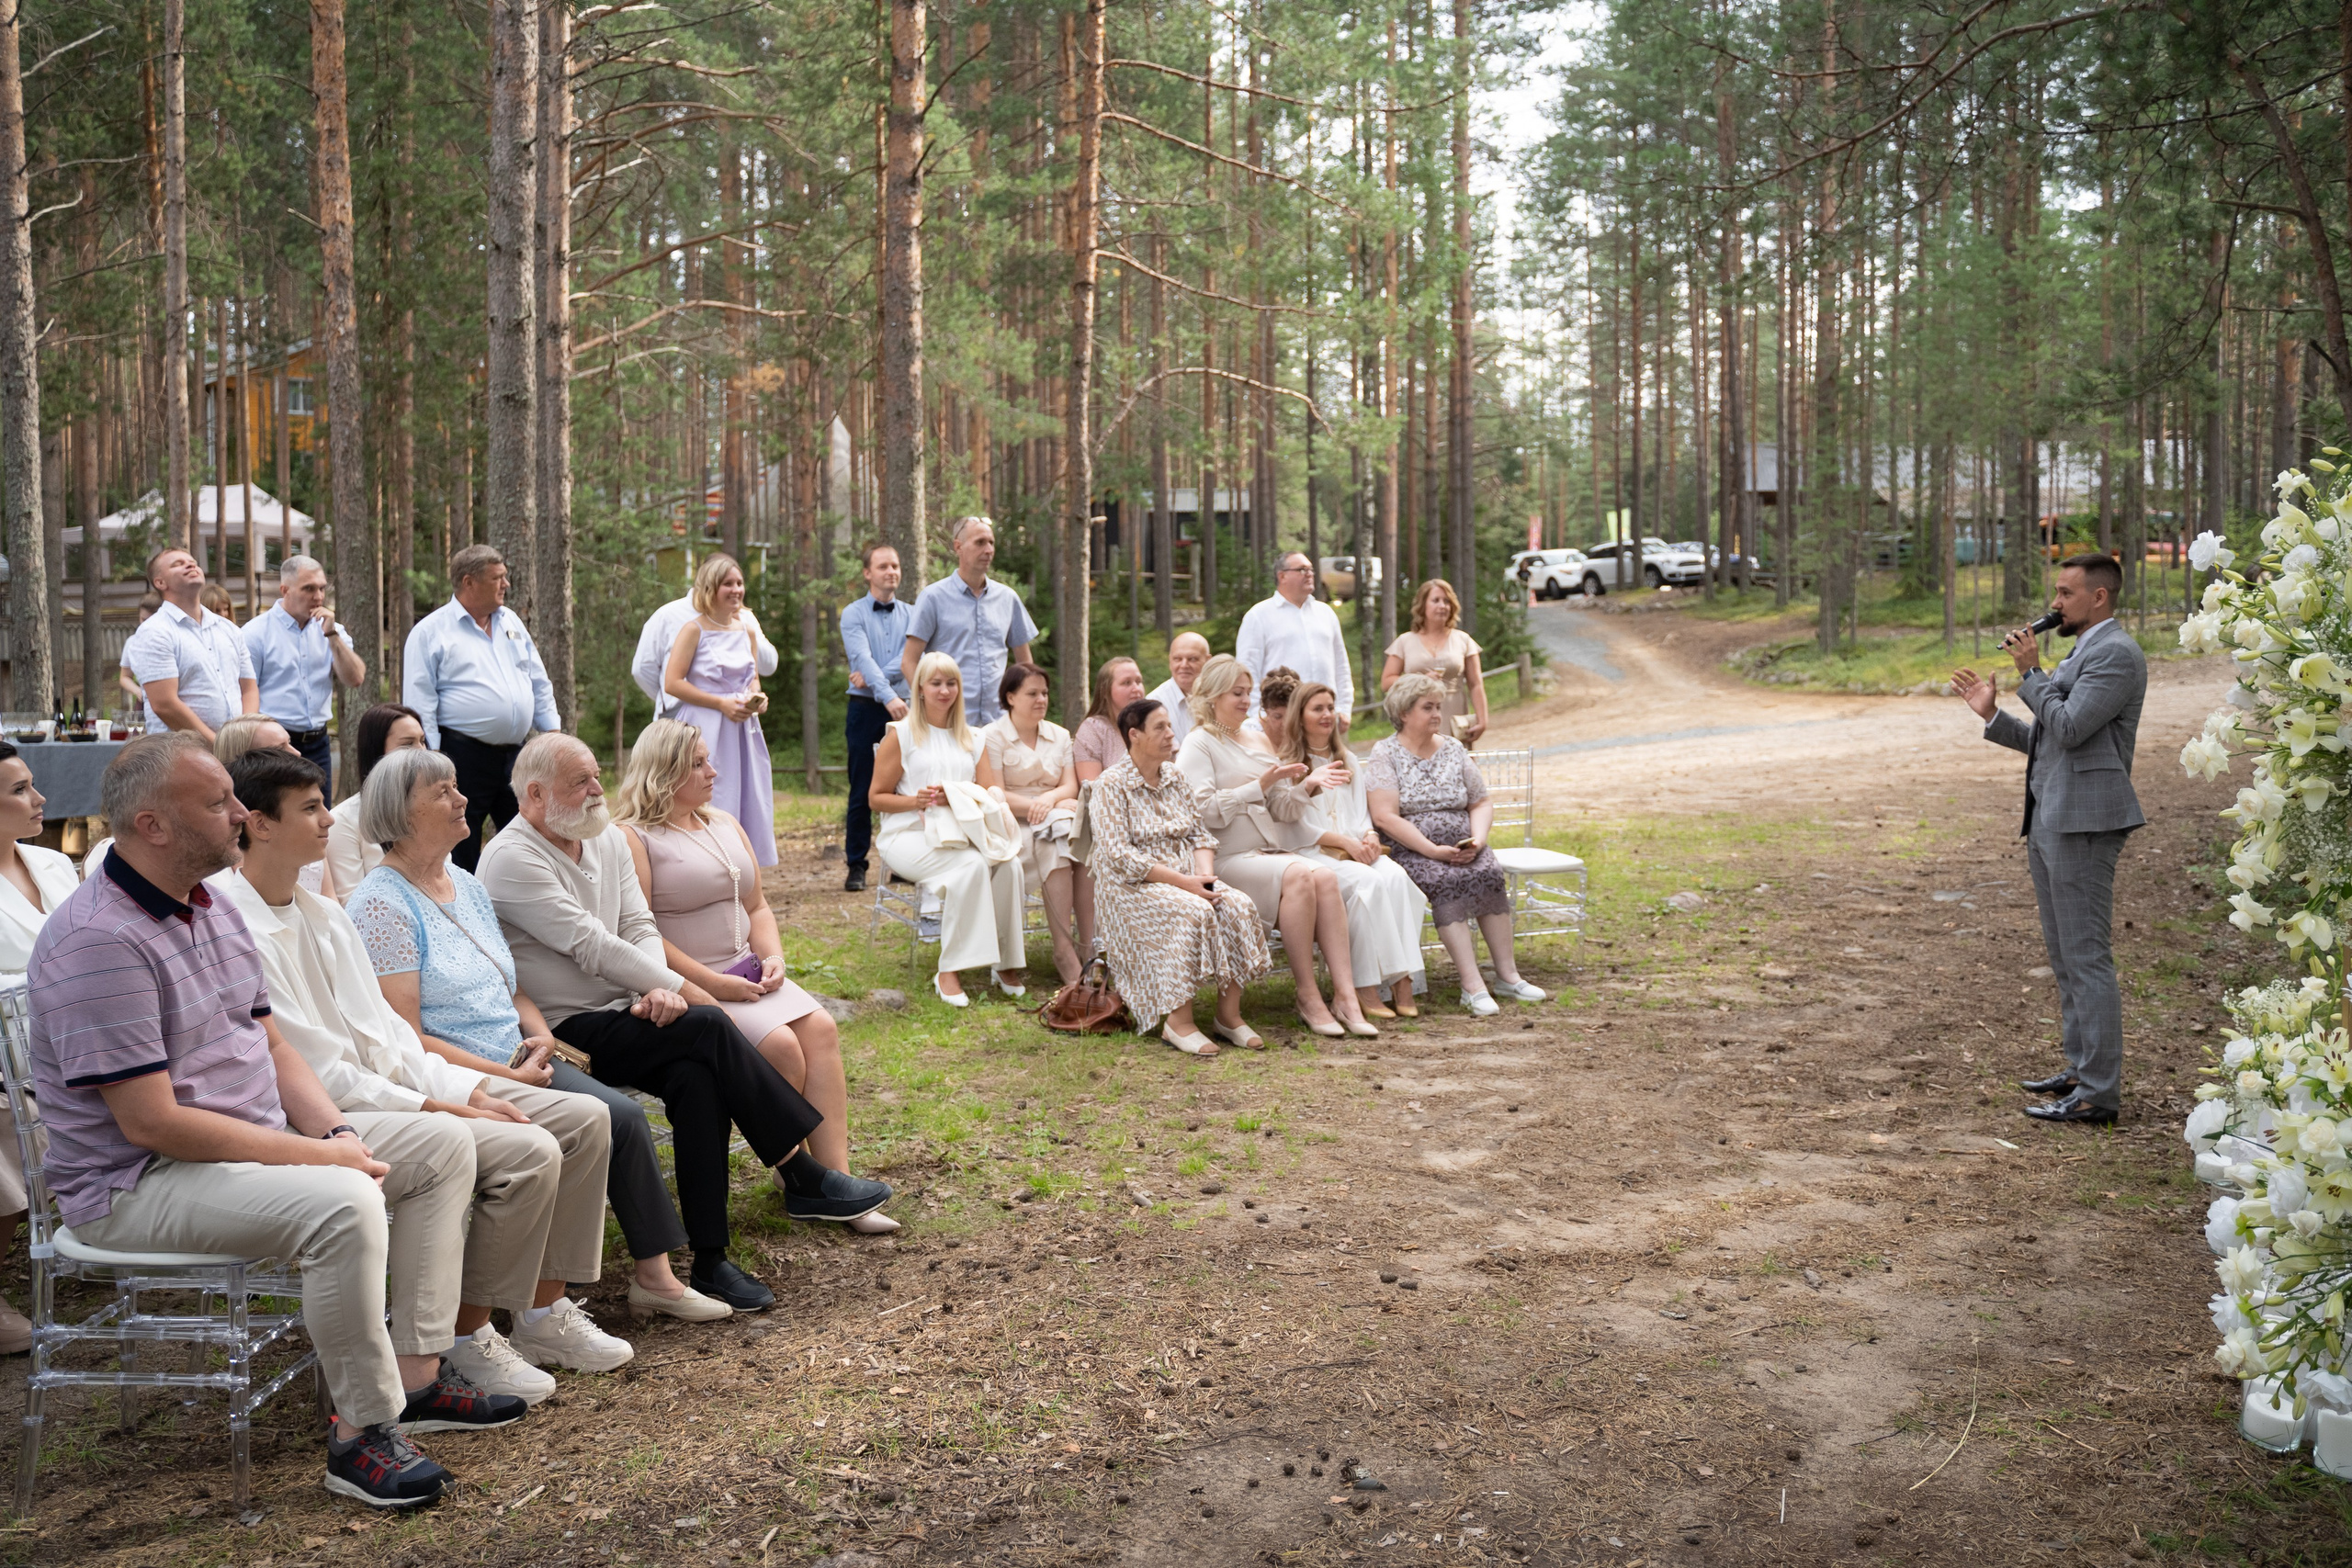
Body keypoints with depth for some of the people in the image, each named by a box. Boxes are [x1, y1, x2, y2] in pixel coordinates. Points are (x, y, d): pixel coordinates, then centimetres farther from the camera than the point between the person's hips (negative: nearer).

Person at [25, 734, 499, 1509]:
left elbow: (272, 1045, 15)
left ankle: (415, 1373, 8)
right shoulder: (99, 941, -22)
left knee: (443, 1145, 7)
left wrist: (337, 1132, -4)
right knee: (344, 1203, -34)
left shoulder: (213, 908, 9)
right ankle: (361, 1434, -18)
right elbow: (150, 1123, -26)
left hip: (257, 1139, 10)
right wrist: (317, 1154, -21)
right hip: (136, 1184, -10)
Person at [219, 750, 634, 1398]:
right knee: (528, 1150, -26)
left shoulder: (323, 913, 14)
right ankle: (468, 1339, -9)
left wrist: (466, 1091, 1)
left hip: (394, 1083, 10)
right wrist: (440, 1112, -18)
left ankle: (545, 1314, 8)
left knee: (585, 1119, 0)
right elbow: (314, 1075, -18)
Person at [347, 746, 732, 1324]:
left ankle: (656, 1275, -7)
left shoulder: (466, 886, 16)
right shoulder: (384, 904, -11)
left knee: (625, 1115, -13)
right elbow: (406, 1039, -17)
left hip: (517, 1065, 8)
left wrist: (539, 1035, 1)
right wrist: (509, 1077, -17)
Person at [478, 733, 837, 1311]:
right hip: (569, 1030, -7)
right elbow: (593, 948, -17)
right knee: (707, 1027, -26)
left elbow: (639, 928, 6)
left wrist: (660, 993, -16)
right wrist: (683, 990, -14)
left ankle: (710, 1259, -21)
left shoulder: (608, 841, 13)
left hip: (625, 1013, 7)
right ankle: (802, 1172, -16)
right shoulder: (512, 859, -12)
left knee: (697, 1075, -25)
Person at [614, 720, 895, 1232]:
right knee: (779, 1045, -25)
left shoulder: (724, 825, 18)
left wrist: (773, 959, 0)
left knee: (819, 1028, -16)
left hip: (746, 975, 7)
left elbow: (757, 907, 21)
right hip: (686, 987, -7)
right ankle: (799, 1185, -11)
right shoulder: (630, 839, -8)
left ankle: (833, 1178, -20)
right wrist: (713, 983, -19)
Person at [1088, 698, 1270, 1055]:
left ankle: (1229, 1013, -15)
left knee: (1238, 906, -21)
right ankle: (1177, 1022, -27)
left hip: (1187, 880, 6)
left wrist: (1205, 875, -10)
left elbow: (1200, 834, 13)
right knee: (1194, 912, -34)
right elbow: (1119, 855, -16)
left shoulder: (1175, 778, 13)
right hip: (1132, 888, -6)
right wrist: (1183, 882, -22)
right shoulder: (1112, 785, -8)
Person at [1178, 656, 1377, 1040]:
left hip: (1272, 851, 6)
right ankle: (1308, 998, -26)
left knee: (1325, 876, -23)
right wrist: (1260, 786, -15)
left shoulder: (1258, 745, 24)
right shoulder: (1199, 744, 2)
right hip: (1228, 859, -6)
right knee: (1298, 875, -31)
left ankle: (1344, 994, -30)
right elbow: (1206, 810, -12)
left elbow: (1283, 813, 19)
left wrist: (1303, 786, -1)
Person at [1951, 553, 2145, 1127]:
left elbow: (2069, 728, -21)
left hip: (2083, 822, -11)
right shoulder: (2079, 654, 20)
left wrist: (2030, 672, -10)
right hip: (2050, 820, 11)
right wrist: (1992, 714, 12)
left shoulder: (2116, 653, -12)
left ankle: (2097, 1093, -4)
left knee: (2087, 956, -8)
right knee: (2063, 953, 17)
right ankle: (2079, 1067, 27)